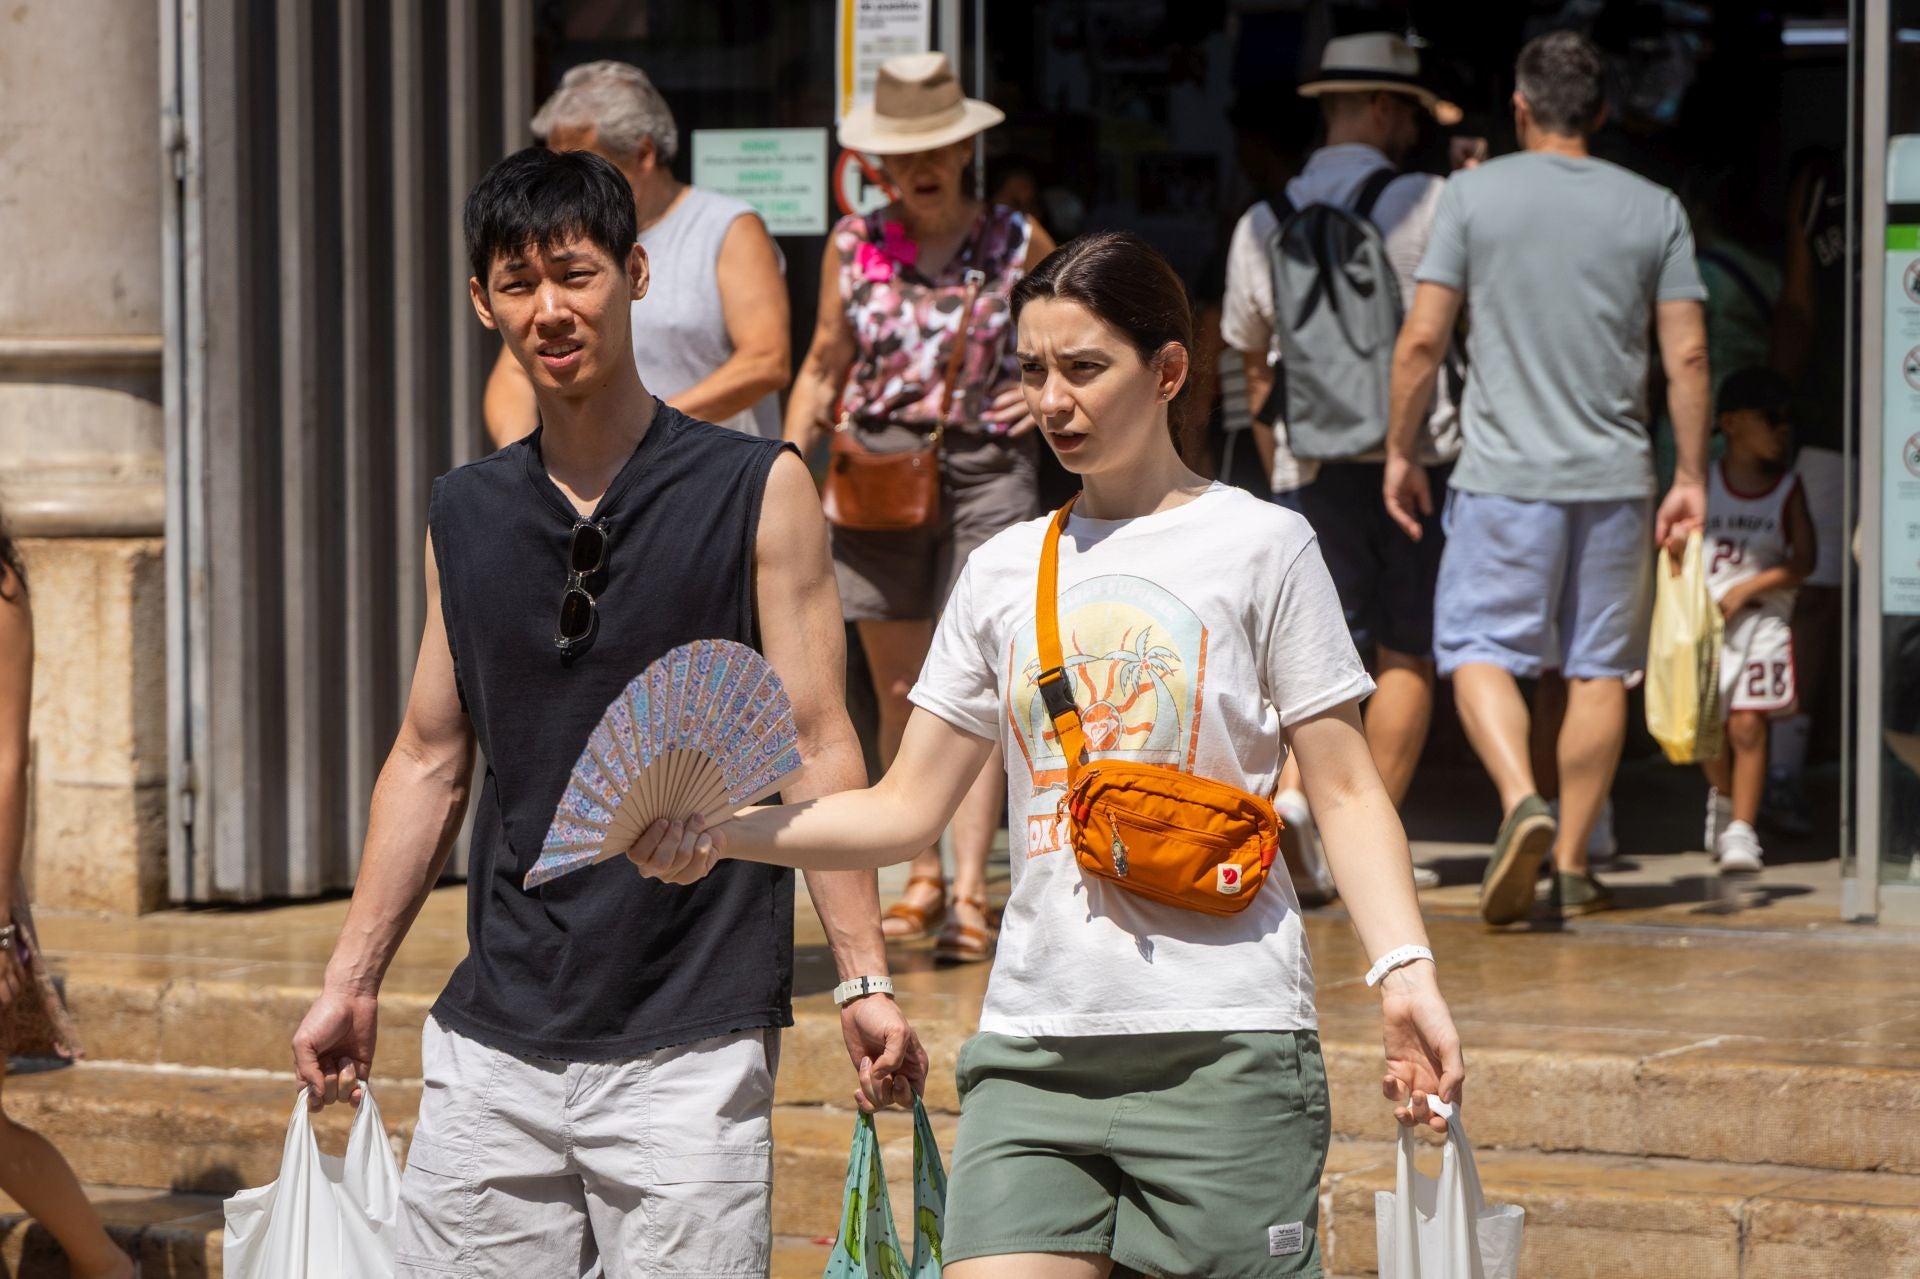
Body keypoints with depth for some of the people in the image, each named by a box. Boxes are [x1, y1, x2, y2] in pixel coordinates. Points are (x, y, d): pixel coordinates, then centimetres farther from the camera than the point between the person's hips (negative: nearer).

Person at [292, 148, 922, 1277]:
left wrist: (865, 979, -9)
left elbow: (818, 747, -3)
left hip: (690, 1044, -4)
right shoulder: (467, 515, 11)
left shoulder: (758, 491, -1)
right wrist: (352, 981, 15)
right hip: (494, 1045, 4)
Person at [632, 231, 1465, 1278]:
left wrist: (1404, 971, -12)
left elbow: (1344, 789, 2)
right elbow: (906, 809, 14)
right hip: (1033, 1049, 3)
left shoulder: (1260, 545, 3)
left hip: (1224, 1046, -3)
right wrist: (720, 833, 0)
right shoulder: (1005, 571, 14)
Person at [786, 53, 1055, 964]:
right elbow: (823, 368, 13)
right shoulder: (854, 246, 5)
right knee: (900, 694, 7)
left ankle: (969, 895, -11)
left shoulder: (1018, 243, 2)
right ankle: (921, 877, 19)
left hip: (985, 473, -2)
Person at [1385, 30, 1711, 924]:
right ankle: (1571, 862, 10)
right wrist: (1692, 477, 7)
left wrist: (1401, 450, 7)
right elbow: (1687, 356, 1)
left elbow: (1423, 337, -4)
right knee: (1599, 667, 8)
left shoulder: (1474, 193, -1)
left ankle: (1521, 801, -21)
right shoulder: (1654, 210, 4)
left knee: (1479, 648, 4)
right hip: (1616, 478, 2)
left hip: (1504, 472, -2)